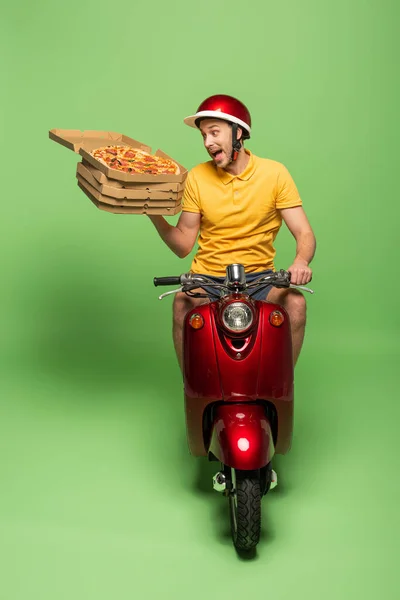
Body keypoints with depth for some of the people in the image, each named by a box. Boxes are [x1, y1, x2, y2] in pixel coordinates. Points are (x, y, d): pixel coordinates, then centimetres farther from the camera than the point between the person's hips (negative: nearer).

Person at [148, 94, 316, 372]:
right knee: (183, 302, -31)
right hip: (206, 277, 0)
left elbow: (304, 233, -6)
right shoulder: (197, 177, 1)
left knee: (296, 303, -28)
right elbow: (183, 245, 2)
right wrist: (155, 215, -15)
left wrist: (301, 261, -28)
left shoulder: (274, 173, -2)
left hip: (259, 276, 0)